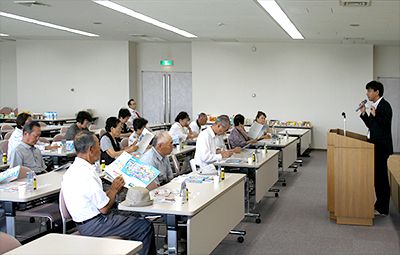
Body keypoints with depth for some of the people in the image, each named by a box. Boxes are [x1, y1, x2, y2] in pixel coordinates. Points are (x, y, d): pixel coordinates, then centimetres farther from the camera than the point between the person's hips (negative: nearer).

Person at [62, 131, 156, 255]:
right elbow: (104, 208, -21)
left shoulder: (72, 169, 6)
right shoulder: (86, 174, -26)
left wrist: (112, 189, 6)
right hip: (92, 226, -11)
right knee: (146, 227, -10)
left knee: (136, 217, 19)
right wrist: (114, 189, -5)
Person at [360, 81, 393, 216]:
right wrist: (364, 114, 6)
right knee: (377, 176, 14)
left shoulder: (385, 106, -14)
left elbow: (386, 125, -22)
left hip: (382, 147, -9)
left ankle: (383, 209, 4)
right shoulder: (375, 106, 14)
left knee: (381, 176, -4)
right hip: (375, 145, 9)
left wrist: (375, 115, -29)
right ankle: (380, 204, 24)